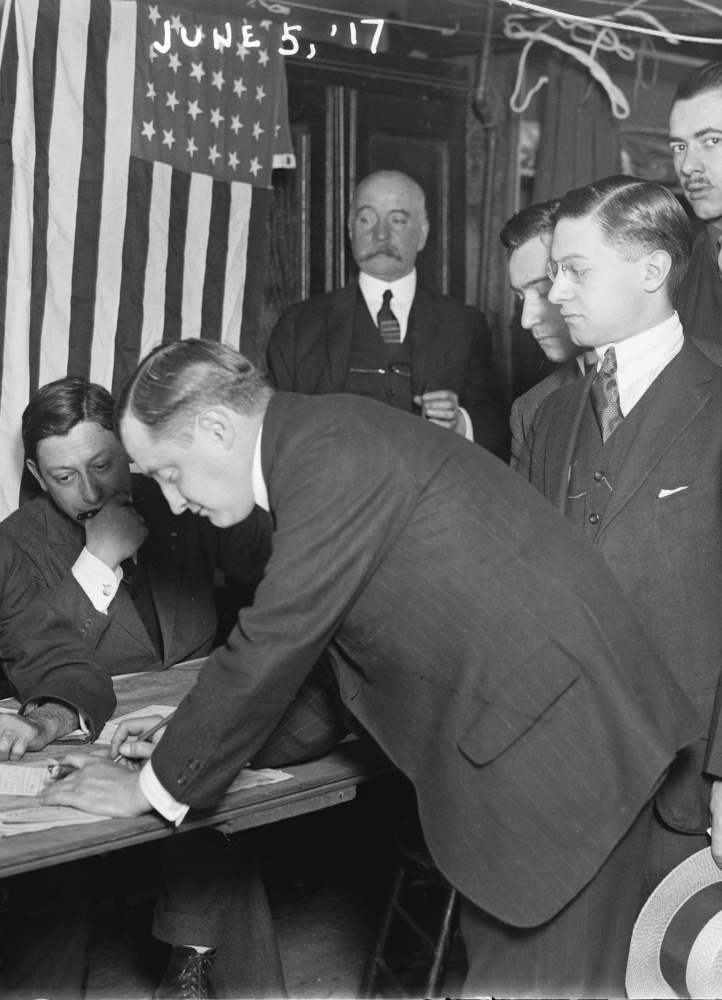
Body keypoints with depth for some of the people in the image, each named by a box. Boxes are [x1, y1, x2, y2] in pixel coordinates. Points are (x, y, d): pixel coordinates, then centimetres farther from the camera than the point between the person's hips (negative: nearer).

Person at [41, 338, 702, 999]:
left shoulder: (332, 448, -19)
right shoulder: (328, 442, 12)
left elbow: (275, 646, -19)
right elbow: (308, 656, 17)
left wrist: (157, 786, -6)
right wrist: (187, 744, 12)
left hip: (559, 741, -10)